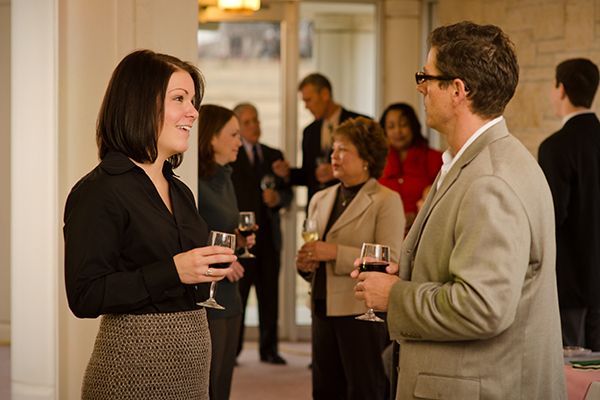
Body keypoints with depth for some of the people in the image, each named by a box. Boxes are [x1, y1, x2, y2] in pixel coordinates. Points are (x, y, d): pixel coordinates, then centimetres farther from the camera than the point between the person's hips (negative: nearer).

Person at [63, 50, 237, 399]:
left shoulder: (180, 191, 15)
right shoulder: (97, 192, -11)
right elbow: (85, 298, -18)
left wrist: (209, 267, 5)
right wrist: (173, 271, -23)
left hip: (193, 364, 8)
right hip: (135, 366, -8)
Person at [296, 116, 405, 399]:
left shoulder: (386, 201, -5)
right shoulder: (320, 200, 15)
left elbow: (389, 261, -15)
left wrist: (336, 253, -21)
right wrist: (305, 264, 1)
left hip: (363, 313, -6)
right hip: (323, 310, 6)